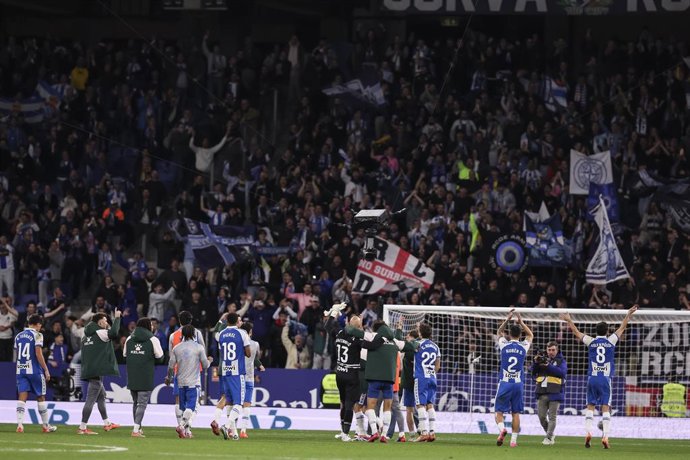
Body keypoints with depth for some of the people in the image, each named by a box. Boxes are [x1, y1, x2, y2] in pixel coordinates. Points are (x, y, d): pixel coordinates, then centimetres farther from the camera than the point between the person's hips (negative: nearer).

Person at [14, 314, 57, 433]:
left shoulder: (18, 336, 12)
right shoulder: (37, 335, -7)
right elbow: (38, 354, -14)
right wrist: (46, 370, -9)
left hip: (20, 370, 4)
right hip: (34, 370, -4)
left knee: (22, 397, -2)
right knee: (41, 398, 8)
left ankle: (20, 424, -17)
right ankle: (46, 425, 17)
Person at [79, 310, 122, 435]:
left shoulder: (86, 336, 15)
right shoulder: (100, 333, -12)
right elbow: (113, 332, -28)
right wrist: (117, 318, -17)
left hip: (89, 371, 10)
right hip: (97, 372, -10)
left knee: (101, 396, 23)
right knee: (91, 399, -8)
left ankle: (107, 423, 34)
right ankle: (82, 428, -9)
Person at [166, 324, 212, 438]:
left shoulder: (176, 348, 4)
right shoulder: (199, 348, -5)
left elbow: (171, 366, 5)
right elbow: (205, 366, 0)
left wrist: (168, 378, 23)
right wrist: (209, 361, 23)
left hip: (181, 382, 4)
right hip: (193, 382, -3)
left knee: (183, 407, 11)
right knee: (191, 406, -6)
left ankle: (187, 430, 10)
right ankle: (181, 425, -26)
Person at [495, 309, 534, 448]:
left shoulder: (504, 345, -3)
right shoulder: (524, 347, 0)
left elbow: (499, 332, 20)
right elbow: (530, 335, 24)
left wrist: (508, 319, 21)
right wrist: (521, 322, 25)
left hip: (504, 383, -1)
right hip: (518, 384, 1)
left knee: (499, 411, 4)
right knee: (516, 413, 7)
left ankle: (502, 428, -24)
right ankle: (513, 440, 2)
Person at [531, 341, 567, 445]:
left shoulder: (561, 361, 3)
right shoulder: (542, 359, 13)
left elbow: (562, 372, -14)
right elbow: (533, 371, 7)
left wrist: (548, 366, -21)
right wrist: (536, 362, -12)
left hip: (554, 394, -4)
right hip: (542, 393, 4)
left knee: (552, 417, -5)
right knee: (541, 416, 4)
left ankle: (549, 438, -3)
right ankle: (551, 435, 21)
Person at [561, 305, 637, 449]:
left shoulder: (591, 341, 3)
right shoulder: (611, 341, 0)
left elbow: (576, 332, 16)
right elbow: (622, 328, 13)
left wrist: (569, 321, 31)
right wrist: (629, 314, 26)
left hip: (592, 378, 1)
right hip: (605, 379, -1)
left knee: (590, 406, 8)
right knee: (605, 408, -3)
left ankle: (587, 433, -6)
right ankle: (605, 436, -12)